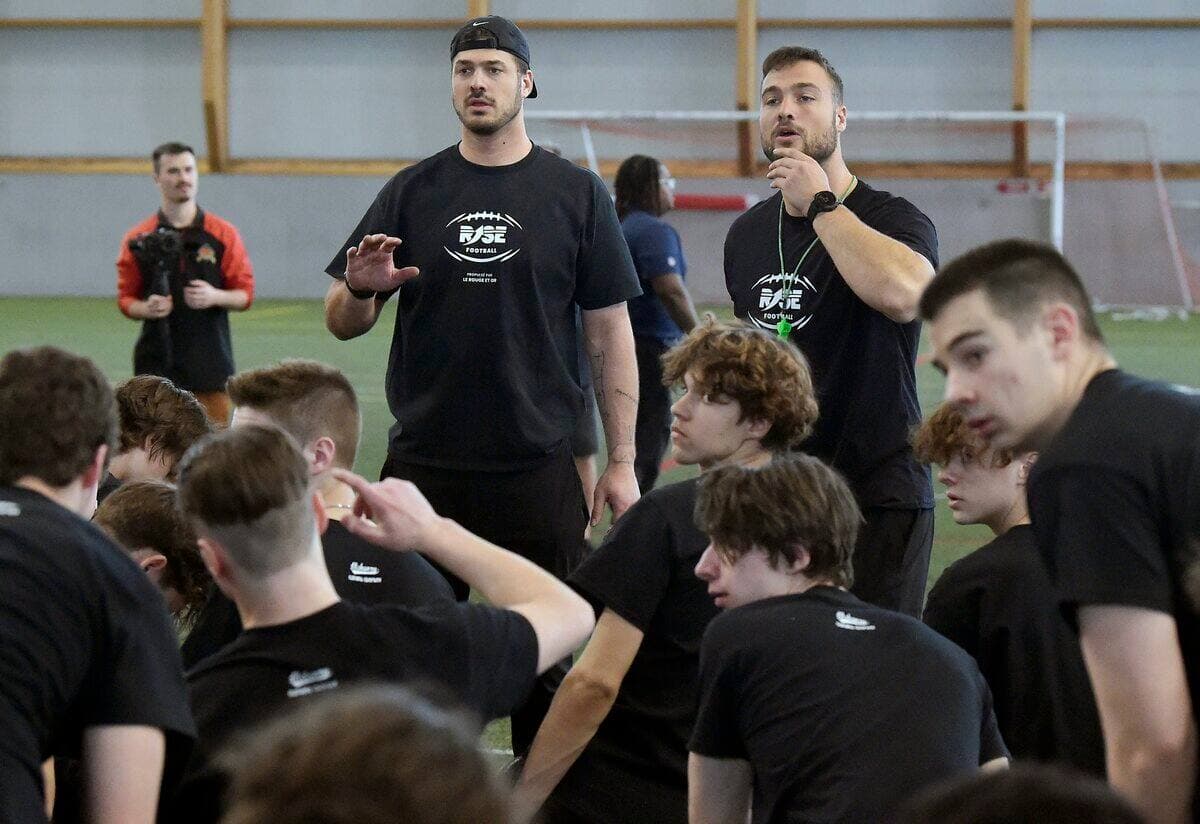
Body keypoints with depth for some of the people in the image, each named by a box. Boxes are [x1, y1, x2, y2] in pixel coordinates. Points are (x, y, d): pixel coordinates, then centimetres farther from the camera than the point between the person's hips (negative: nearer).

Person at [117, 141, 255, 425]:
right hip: (157, 364, 0)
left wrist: (215, 297, -13)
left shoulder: (224, 234, 5)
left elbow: (245, 294, 6)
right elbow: (125, 298, 8)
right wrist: (146, 308, -13)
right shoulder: (139, 240, 5)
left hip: (210, 362, 0)